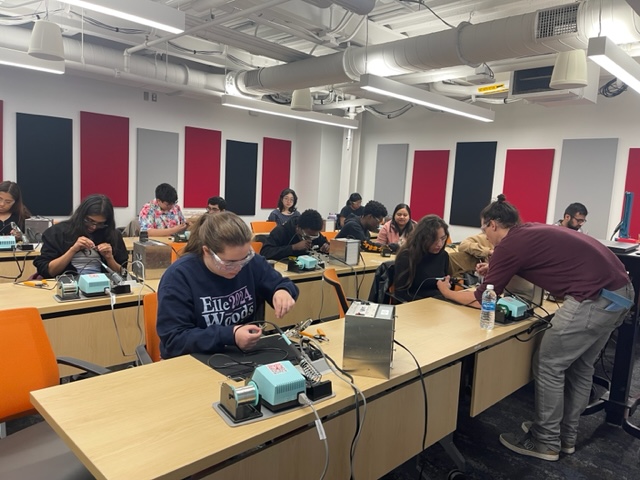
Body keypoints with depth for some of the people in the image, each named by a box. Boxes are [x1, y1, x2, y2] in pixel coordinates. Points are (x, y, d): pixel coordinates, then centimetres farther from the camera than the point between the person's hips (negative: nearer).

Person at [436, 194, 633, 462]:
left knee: (548, 365, 3)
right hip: (620, 290, 9)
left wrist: (448, 293, 15)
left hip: (595, 297, -9)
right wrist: (495, 271, 29)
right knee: (579, 366, 19)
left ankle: (545, 442, 17)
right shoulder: (531, 231, 17)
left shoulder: (508, 244, -8)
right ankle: (566, 436, 32)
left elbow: (482, 299, 0)